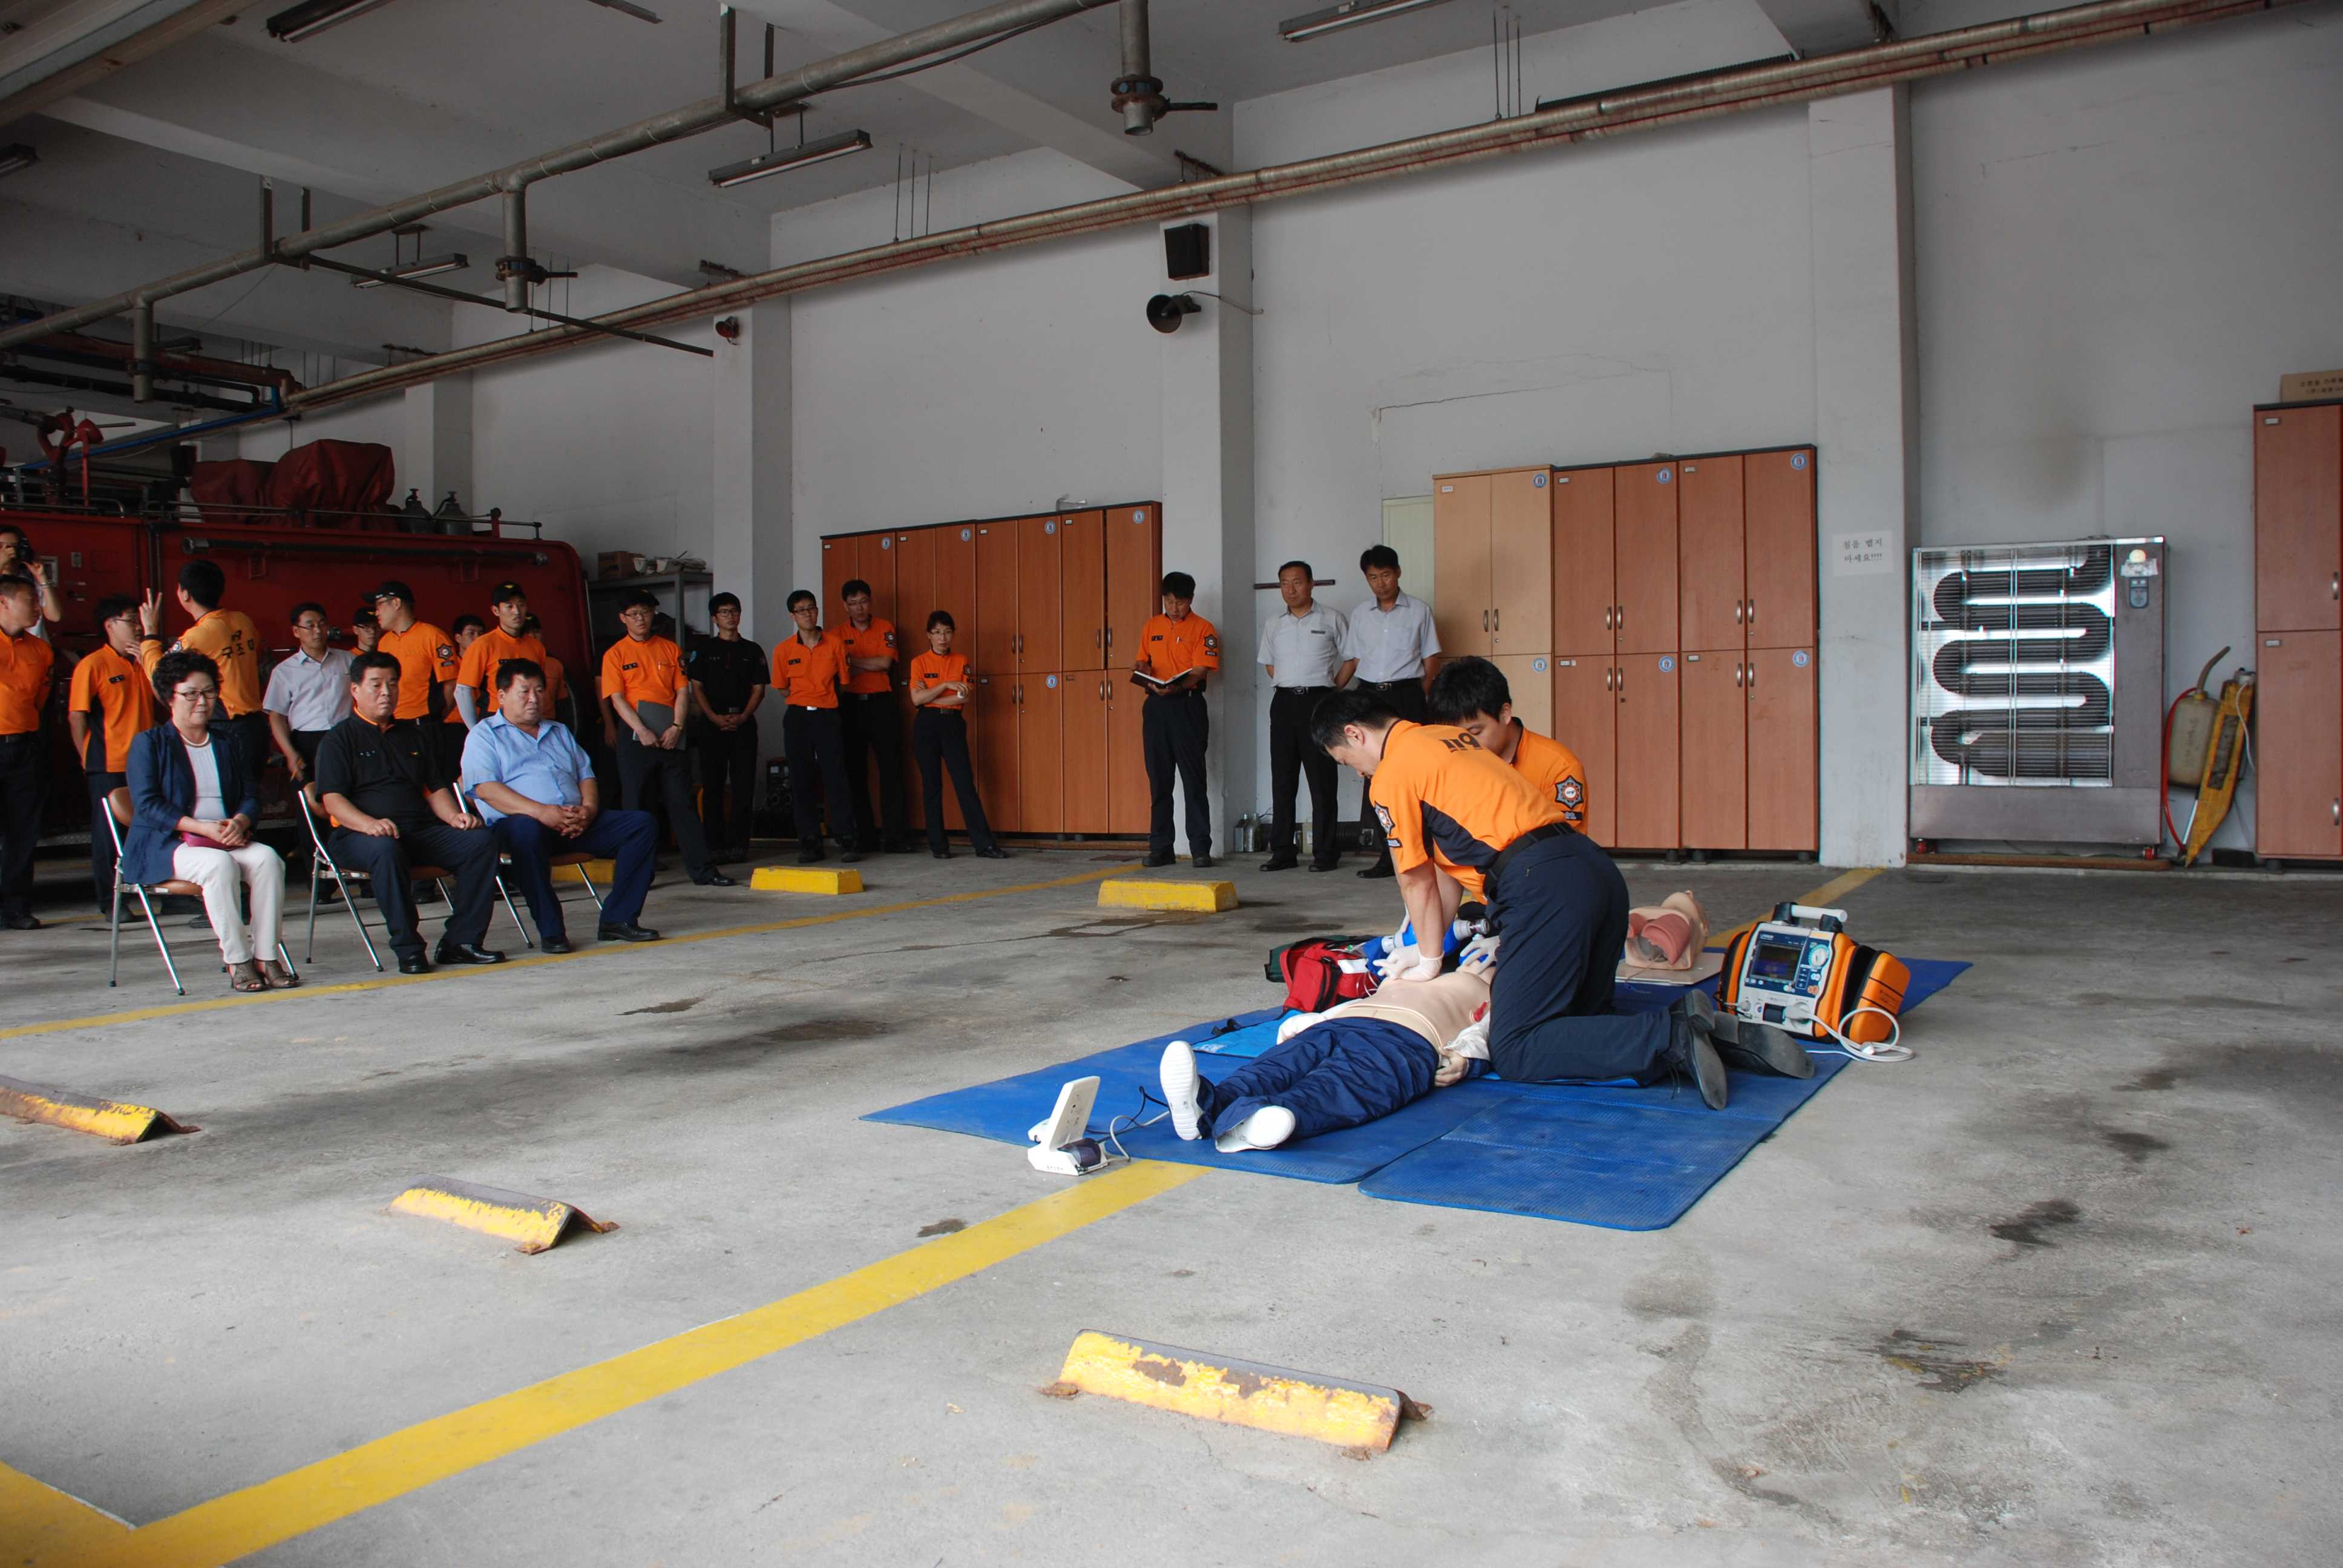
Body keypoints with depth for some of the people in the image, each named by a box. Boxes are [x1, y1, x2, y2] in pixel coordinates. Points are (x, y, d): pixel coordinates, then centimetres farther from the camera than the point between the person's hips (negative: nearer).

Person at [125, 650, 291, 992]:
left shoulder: (230, 741, 20)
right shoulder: (149, 743, 5)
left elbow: (251, 795, 13)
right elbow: (147, 804, -7)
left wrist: (239, 822, -11)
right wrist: (200, 827, -20)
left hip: (227, 838, 4)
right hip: (165, 844, -4)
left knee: (268, 859, -28)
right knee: (220, 865, -36)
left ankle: (266, 956, -28)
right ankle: (237, 961, -31)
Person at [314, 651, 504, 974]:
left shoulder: (411, 734, 26)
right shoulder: (339, 739, 8)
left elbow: (436, 788, 25)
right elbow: (333, 800, -6)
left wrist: (454, 816, 2)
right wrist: (369, 823, -26)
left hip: (421, 831, 5)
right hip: (357, 836, -5)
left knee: (482, 840, -19)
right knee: (386, 849, -40)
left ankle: (460, 941, -19)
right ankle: (408, 948, -32)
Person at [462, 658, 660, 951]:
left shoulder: (560, 732, 28)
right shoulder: (484, 735, 8)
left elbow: (587, 776, 21)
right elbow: (485, 789, -8)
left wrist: (588, 809, -4)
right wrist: (540, 811, -22)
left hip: (578, 824, 6)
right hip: (517, 822, -6)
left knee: (643, 823, -13)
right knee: (527, 830, -42)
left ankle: (618, 919, -17)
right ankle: (550, 931, -32)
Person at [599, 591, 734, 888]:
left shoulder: (671, 650, 11)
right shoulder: (615, 654, 4)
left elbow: (683, 691, 6)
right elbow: (617, 699, -4)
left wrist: (677, 727, -10)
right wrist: (642, 731, -17)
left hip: (670, 737, 2)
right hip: (635, 737, -2)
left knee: (682, 803, 1)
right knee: (636, 804, 1)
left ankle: (702, 869, 0)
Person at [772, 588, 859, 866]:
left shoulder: (835, 643, 2)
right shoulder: (783, 650, 4)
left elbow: (842, 682, 9)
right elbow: (783, 690, 10)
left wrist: (823, 698, 5)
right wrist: (809, 698, 3)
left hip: (828, 716, -1)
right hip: (797, 718, 2)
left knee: (836, 778, -7)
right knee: (801, 781, 2)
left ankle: (849, 841, -4)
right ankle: (810, 844, 8)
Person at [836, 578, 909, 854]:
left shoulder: (885, 628, 6)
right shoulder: (838, 635, 8)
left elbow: (885, 662, -8)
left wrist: (852, 661, -6)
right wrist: (872, 665, -9)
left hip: (881, 704, -1)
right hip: (850, 705, 1)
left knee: (891, 769, -5)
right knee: (855, 772, 2)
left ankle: (895, 836, -4)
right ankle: (865, 837, 8)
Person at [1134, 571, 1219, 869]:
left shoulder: (1202, 629, -1)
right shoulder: (1151, 627, 14)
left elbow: (1200, 671, -9)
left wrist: (1175, 687, -26)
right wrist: (1142, 672, -5)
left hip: (1187, 704, -4)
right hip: (1155, 706, 5)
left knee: (1193, 778, -5)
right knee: (1159, 780, 6)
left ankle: (1200, 848, -2)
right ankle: (1160, 847, 12)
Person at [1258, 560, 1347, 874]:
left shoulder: (1331, 619, 3)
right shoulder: (1273, 624, 14)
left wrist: (1330, 688, 2)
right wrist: (1289, 685, 10)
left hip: (1319, 700, -4)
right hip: (1284, 703, 4)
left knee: (1321, 780, -4)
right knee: (1282, 780, 3)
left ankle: (1325, 852, -1)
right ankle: (1283, 852, 8)